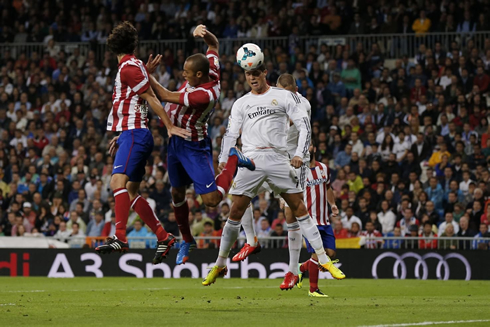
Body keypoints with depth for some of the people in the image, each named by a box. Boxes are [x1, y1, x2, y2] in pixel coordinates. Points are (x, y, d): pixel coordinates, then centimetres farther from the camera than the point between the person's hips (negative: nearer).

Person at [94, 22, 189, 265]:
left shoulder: (128, 67, -10)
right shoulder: (134, 66, 19)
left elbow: (151, 98, -14)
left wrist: (169, 126, -16)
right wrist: (121, 136, 29)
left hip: (134, 134, -10)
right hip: (132, 134, 10)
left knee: (118, 181, -24)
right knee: (131, 192, 12)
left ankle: (120, 238, -37)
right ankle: (163, 237, 17)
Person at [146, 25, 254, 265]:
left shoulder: (205, 95, -32)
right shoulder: (211, 72, -7)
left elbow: (166, 97, -26)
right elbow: (214, 45, 11)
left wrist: (148, 75, -18)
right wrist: (205, 34, -11)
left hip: (194, 147, -9)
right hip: (176, 142, 9)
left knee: (211, 200, -10)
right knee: (177, 193, 16)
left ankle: (233, 160, 12)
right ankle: (187, 241, 32)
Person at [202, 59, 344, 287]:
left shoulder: (284, 96, 8)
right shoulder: (241, 103, 16)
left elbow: (304, 125, 4)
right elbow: (231, 133, 13)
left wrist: (300, 154, -10)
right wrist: (223, 159, -4)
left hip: (278, 161, -1)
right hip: (250, 161, 1)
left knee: (299, 209, -5)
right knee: (235, 212, -3)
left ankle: (323, 260, -2)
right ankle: (220, 265, 6)